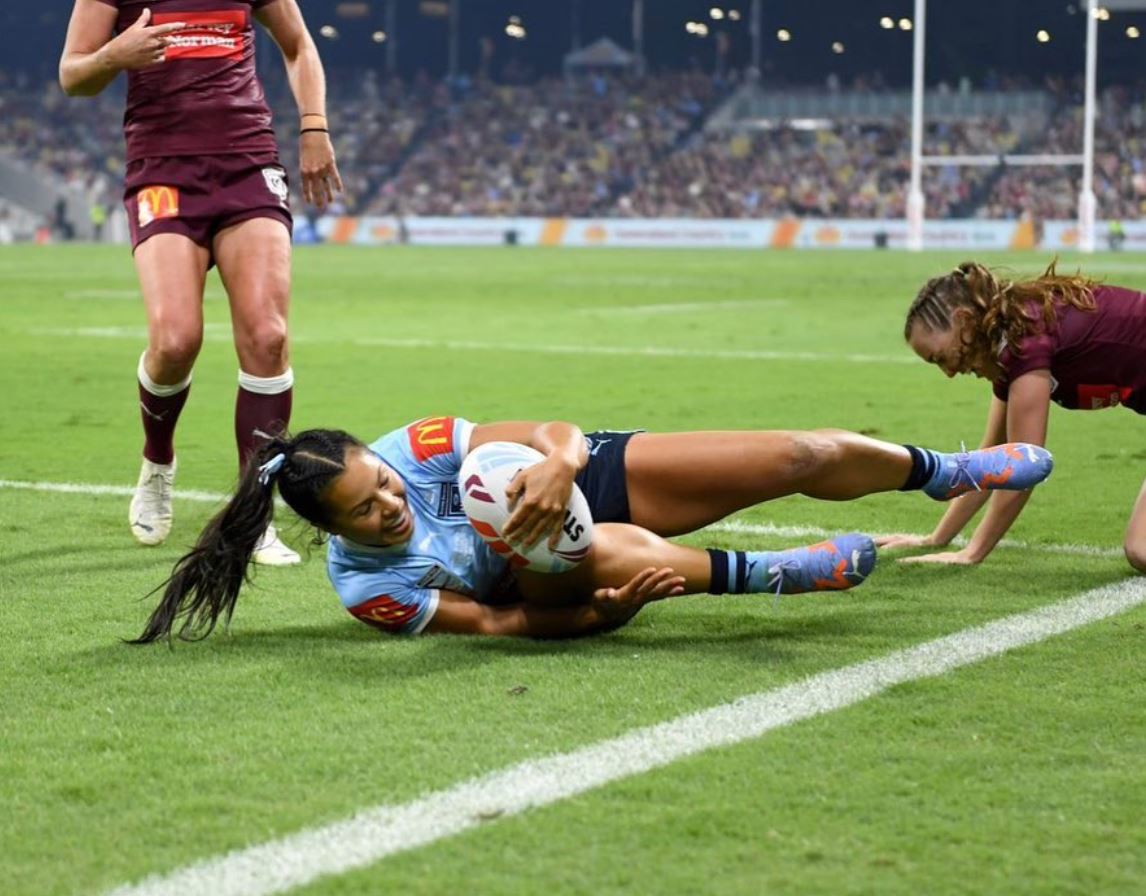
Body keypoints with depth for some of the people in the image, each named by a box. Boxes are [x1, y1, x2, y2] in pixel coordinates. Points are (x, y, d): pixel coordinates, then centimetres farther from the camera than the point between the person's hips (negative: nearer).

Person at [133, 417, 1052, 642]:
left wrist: (559, 464, -45)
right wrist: (606, 608, -33)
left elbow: (559, 431, -21)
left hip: (583, 478, 3)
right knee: (617, 554, -45)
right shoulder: (368, 589, -22)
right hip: (549, 582, -3)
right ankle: (777, 572, -22)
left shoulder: (418, 447, -21)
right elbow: (493, 622, -21)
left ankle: (947, 472, 29)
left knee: (805, 455, -2)